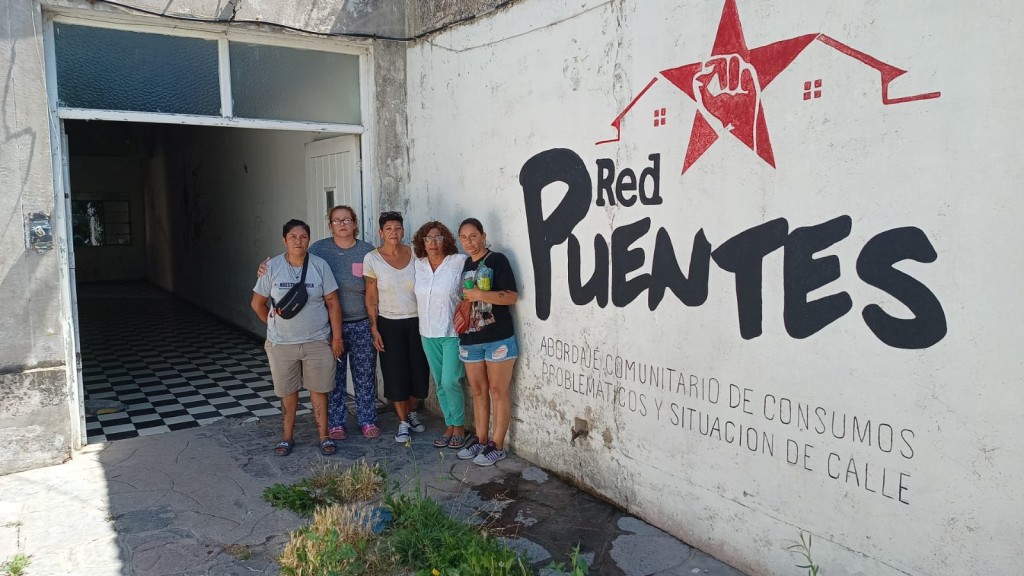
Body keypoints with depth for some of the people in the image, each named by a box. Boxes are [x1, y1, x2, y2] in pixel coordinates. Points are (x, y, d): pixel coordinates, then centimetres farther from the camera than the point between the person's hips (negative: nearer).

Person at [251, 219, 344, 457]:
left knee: (319, 389, 7)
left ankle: (324, 435, 20)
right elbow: (257, 304, 4)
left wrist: (337, 336, -5)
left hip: (317, 341, 0)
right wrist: (275, 325, 9)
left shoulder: (320, 265, -5)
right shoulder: (272, 267, -5)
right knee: (288, 391, 12)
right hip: (282, 343, 1)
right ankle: (287, 436, 28)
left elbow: (332, 303, -3)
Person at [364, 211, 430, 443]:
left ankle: (411, 411, 33)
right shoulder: (372, 259, -6)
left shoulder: (415, 255, -3)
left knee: (419, 371, 5)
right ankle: (403, 422, 20)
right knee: (396, 374, 2)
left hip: (417, 321, 2)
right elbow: (371, 298, -3)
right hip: (389, 324, -1)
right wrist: (374, 329, -6)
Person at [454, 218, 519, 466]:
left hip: (498, 338, -6)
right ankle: (481, 441, 22)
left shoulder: (497, 260, -6)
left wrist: (480, 294, -18)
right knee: (478, 391, 12)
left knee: (498, 391, 1)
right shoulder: (464, 265, 14)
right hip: (469, 339, 6)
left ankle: (497, 446, 8)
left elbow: (512, 296, -13)